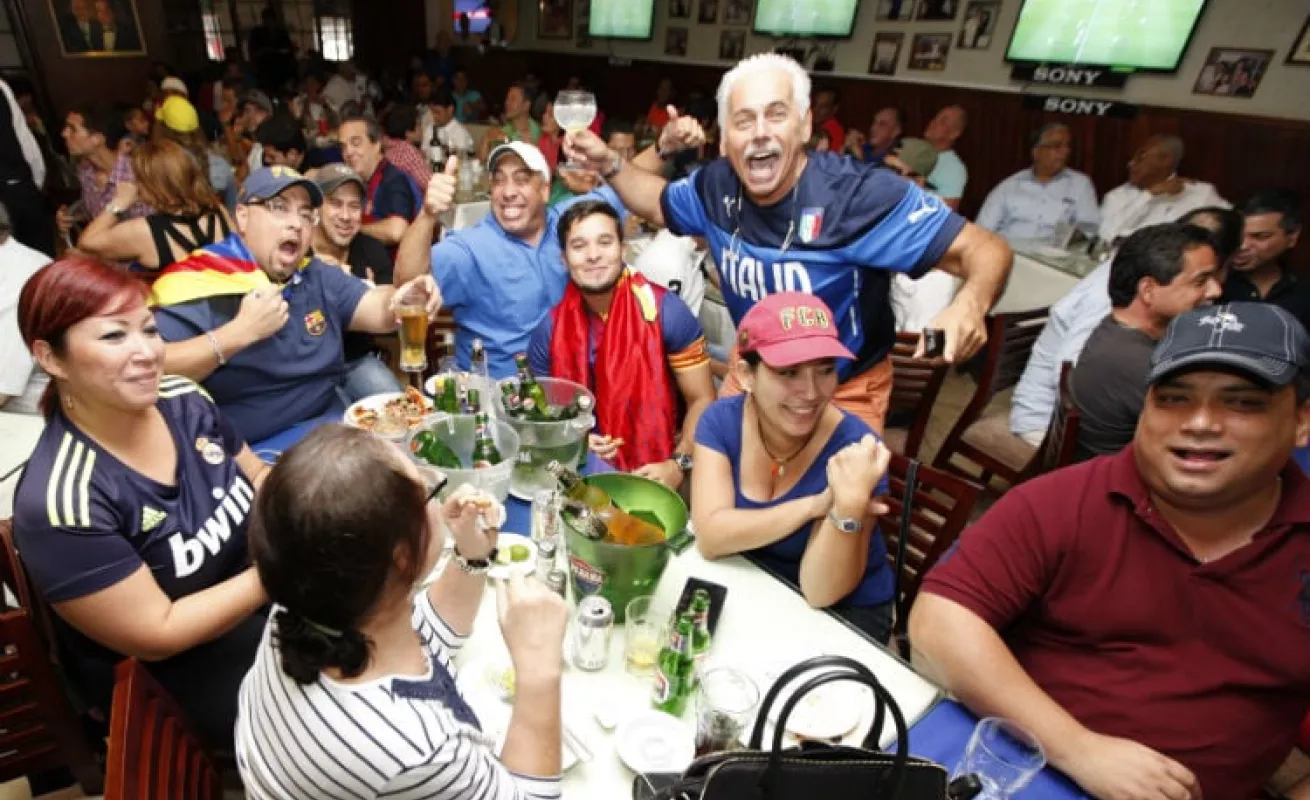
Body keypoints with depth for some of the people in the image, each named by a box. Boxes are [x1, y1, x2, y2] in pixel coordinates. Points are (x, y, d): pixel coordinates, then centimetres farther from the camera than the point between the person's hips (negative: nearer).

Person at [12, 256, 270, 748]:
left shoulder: (183, 400, -7)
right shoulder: (61, 500, -26)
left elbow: (258, 476, 8)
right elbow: (158, 636, -22)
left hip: (256, 594, 6)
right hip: (164, 679, -6)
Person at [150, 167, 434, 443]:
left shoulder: (316, 276, 12)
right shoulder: (195, 282, -10)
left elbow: (377, 310, 1)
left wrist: (402, 299, -20)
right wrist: (240, 332, -25)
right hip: (251, 449, -7)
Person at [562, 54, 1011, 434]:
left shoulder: (860, 194, -30)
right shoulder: (717, 186, -13)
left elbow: (987, 251, -27)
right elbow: (660, 204, 10)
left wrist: (968, 307, -49)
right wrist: (608, 164, -6)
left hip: (844, 391, -4)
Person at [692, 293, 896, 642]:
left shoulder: (856, 447, -23)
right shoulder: (721, 420, -14)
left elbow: (820, 593, -25)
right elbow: (710, 538, -23)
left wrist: (849, 505, -41)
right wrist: (814, 505, -31)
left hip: (844, 612, -3)